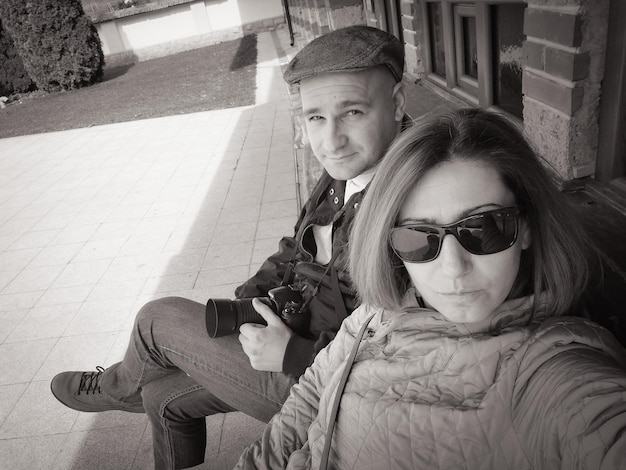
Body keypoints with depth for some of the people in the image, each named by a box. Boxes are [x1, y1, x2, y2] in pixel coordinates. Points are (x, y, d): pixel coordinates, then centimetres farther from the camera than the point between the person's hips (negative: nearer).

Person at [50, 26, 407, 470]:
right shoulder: (345, 172, 0)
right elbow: (294, 252, 13)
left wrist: (292, 353, -26)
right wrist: (245, 301, -2)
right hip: (291, 338, 8)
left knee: (157, 319, 0)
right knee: (166, 397, 14)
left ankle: (123, 387, 36)